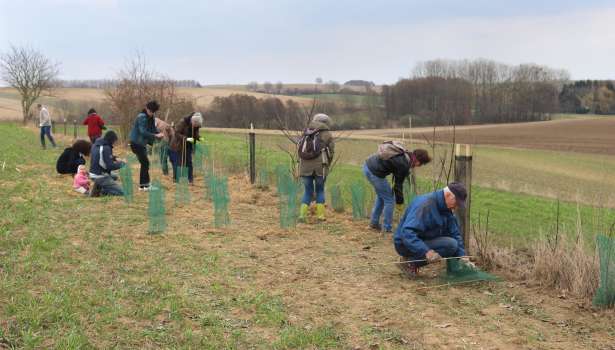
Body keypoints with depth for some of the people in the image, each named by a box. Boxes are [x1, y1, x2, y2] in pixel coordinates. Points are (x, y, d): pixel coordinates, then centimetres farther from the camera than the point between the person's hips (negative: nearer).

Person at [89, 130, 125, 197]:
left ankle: (99, 187, 14)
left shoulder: (96, 144, 6)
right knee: (121, 192, -6)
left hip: (93, 173, 9)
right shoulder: (106, 148, -22)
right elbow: (110, 166, -23)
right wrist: (121, 164, -8)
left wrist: (114, 159, 8)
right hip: (100, 177, -9)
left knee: (114, 177, 35)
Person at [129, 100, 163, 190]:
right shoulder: (142, 117, -19)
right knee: (145, 163, -9)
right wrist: (155, 135, -33)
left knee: (144, 163, 11)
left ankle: (142, 185, 17)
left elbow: (153, 129, 4)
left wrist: (159, 134, -17)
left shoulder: (150, 118, 9)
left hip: (142, 143, 9)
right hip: (136, 143, -9)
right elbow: (143, 132, -29)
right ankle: (146, 184, -6)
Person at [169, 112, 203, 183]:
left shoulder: (196, 126, -4)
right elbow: (176, 133, -22)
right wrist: (186, 138, -33)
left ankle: (190, 179, 13)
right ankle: (176, 179, 6)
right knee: (178, 163, -3)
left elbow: (195, 134, 9)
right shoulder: (182, 123, -22)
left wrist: (198, 138, -14)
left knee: (189, 163, 6)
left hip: (188, 147, 6)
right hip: (178, 147, -5)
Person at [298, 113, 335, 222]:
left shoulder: (306, 133, 16)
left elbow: (300, 150, 13)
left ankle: (302, 214, 1)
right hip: (320, 166, -3)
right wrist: (326, 167, 20)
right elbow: (331, 153, 6)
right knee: (320, 190, 14)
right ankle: (320, 215, 8)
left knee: (308, 192, 14)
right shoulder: (327, 135, 5)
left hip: (305, 166, 3)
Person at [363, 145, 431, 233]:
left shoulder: (405, 153, 8)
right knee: (388, 199, 4)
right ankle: (387, 228, 11)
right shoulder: (404, 165, -16)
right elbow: (398, 184, -7)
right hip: (374, 172, -9)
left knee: (381, 196, 25)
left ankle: (374, 222, 32)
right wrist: (399, 202, 6)